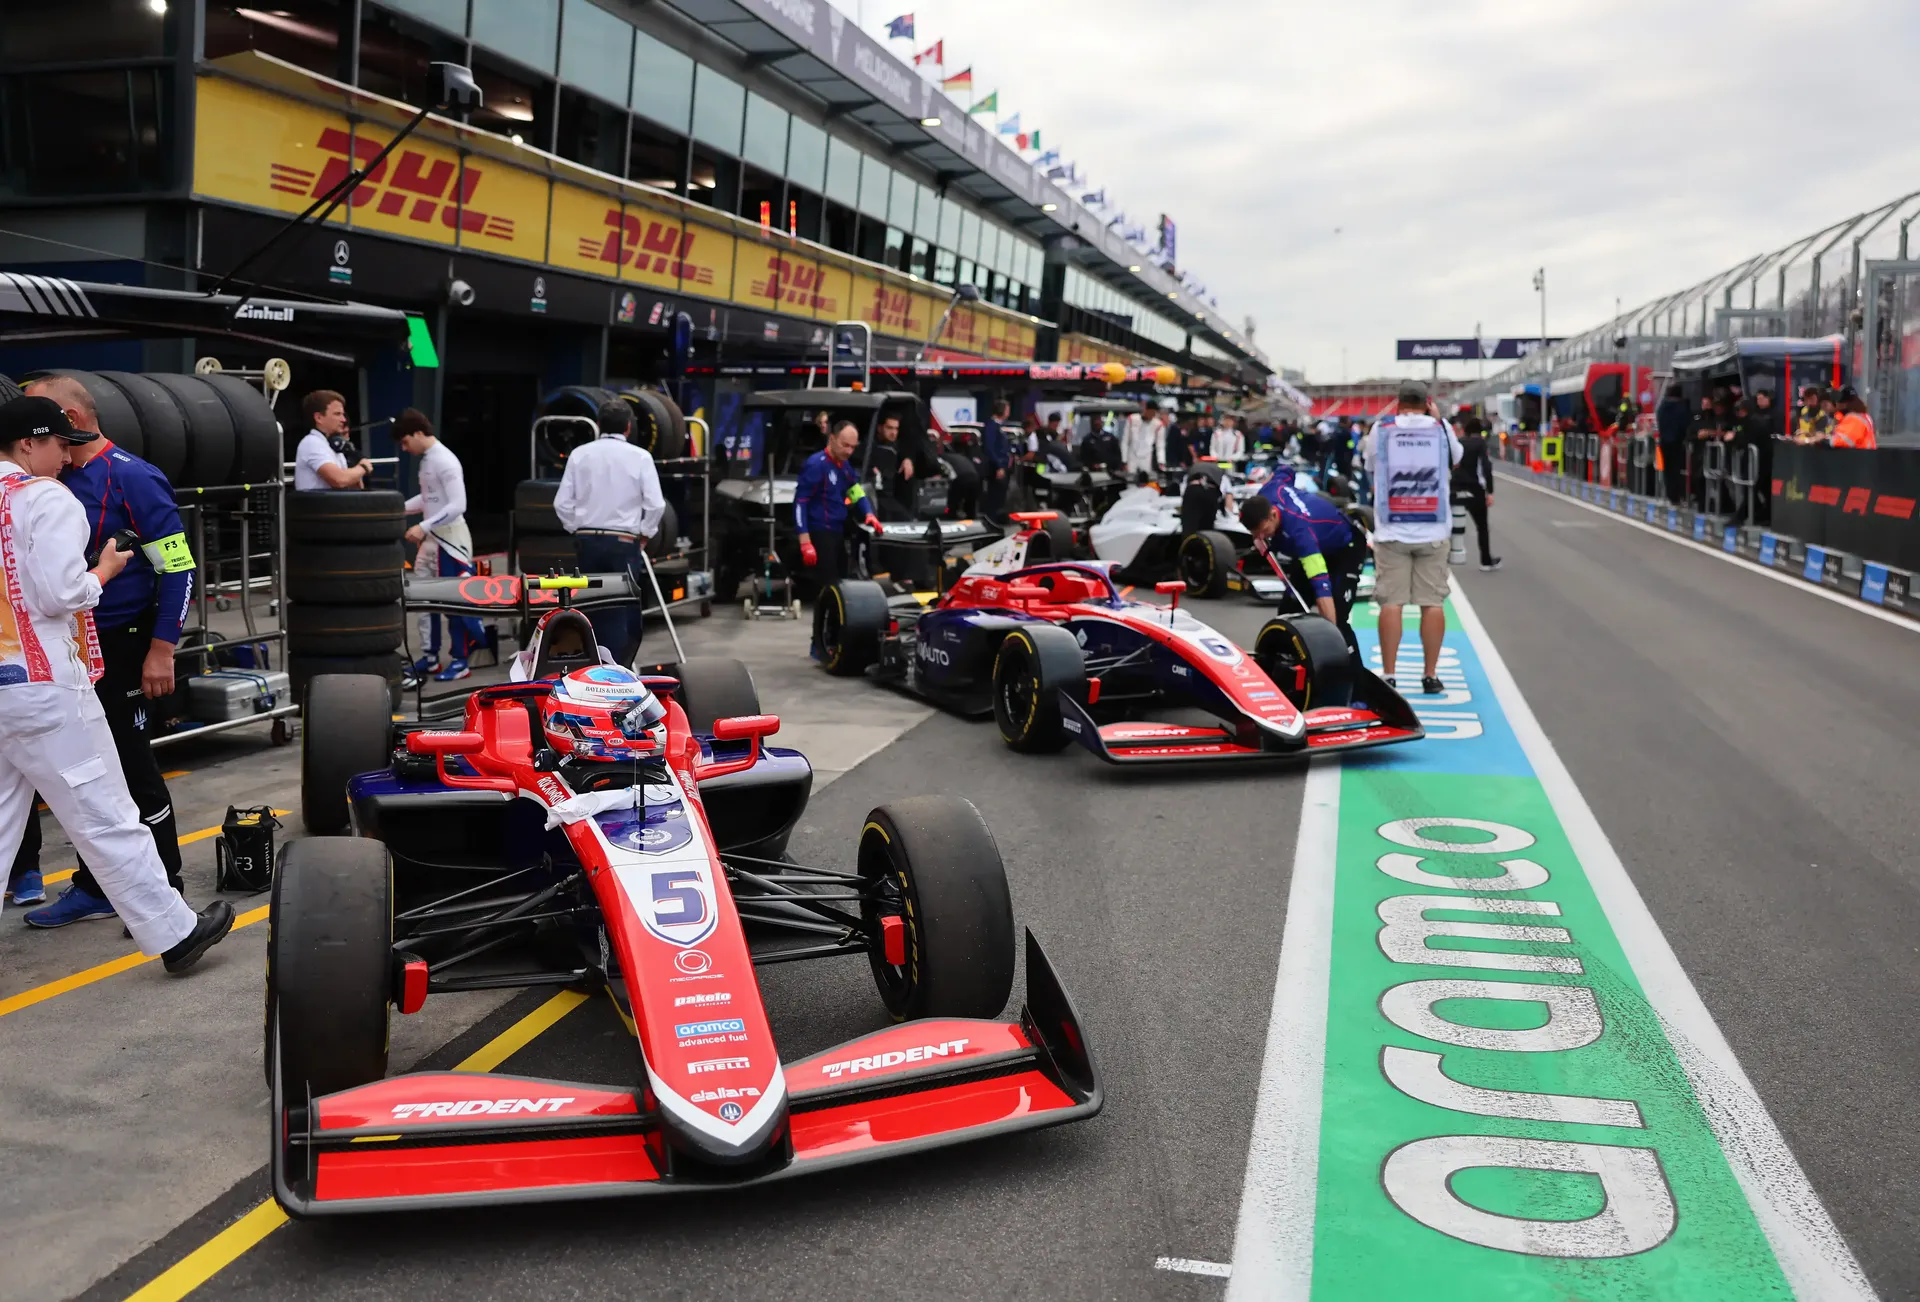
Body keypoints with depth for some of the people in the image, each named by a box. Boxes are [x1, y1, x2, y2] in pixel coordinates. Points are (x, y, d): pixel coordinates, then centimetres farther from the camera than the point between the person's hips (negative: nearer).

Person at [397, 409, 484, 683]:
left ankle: (460, 661, 7)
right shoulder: (426, 459, 10)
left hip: (450, 537, -10)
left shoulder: (445, 461, -17)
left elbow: (458, 505, -23)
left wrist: (423, 527, -23)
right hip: (431, 537, 10)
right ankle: (429, 657, 20)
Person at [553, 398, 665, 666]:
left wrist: (577, 530, 12)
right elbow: (655, 504, -10)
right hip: (623, 542, -3)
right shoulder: (640, 457, -5)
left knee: (592, 606, 12)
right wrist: (644, 533, 5)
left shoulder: (580, 454, 1)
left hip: (587, 541, 3)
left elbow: (562, 502, -1)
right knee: (623, 609, 3)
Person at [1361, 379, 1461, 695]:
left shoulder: (1381, 429, 2)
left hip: (1392, 530, -1)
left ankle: (1388, 676, -1)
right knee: (1432, 603, 2)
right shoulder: (1441, 428, 5)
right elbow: (1456, 460, 25)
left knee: (1391, 602, -1)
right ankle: (1430, 675, 5)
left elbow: (1370, 465, 20)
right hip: (1433, 531, 1)